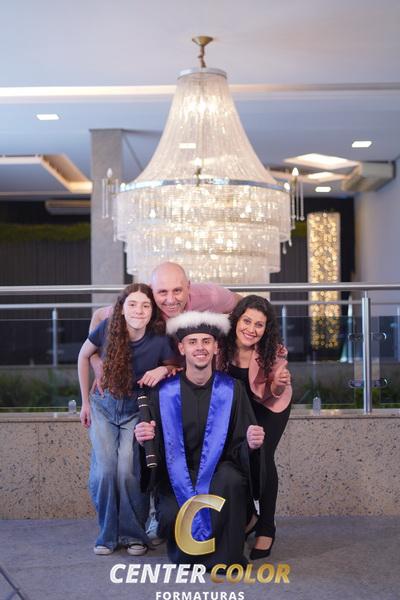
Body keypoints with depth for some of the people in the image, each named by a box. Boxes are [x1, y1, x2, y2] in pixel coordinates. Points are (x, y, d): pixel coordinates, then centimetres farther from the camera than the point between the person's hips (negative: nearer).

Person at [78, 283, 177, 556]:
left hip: (137, 410, -1)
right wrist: (86, 401, 7)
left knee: (128, 471, -18)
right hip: (104, 406, 2)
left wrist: (164, 370, -25)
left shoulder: (160, 341, -20)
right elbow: (83, 356, 4)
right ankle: (108, 534, 8)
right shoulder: (108, 328, -15)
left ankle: (134, 534, 3)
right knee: (104, 471, -13)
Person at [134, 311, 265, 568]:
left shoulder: (232, 390, -4)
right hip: (176, 477, 0)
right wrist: (144, 439, -25)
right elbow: (154, 450, -2)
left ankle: (225, 556, -13)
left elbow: (240, 449, -4)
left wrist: (250, 445, -27)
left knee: (231, 480, -33)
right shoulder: (164, 392, -4)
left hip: (218, 472, 0)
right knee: (172, 516, -28)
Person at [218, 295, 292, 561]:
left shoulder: (274, 352, -28)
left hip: (269, 407, -2)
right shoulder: (222, 344, -26)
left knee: (261, 457, -14)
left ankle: (266, 529, 1)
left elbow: (275, 393, -15)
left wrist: (280, 383, -38)